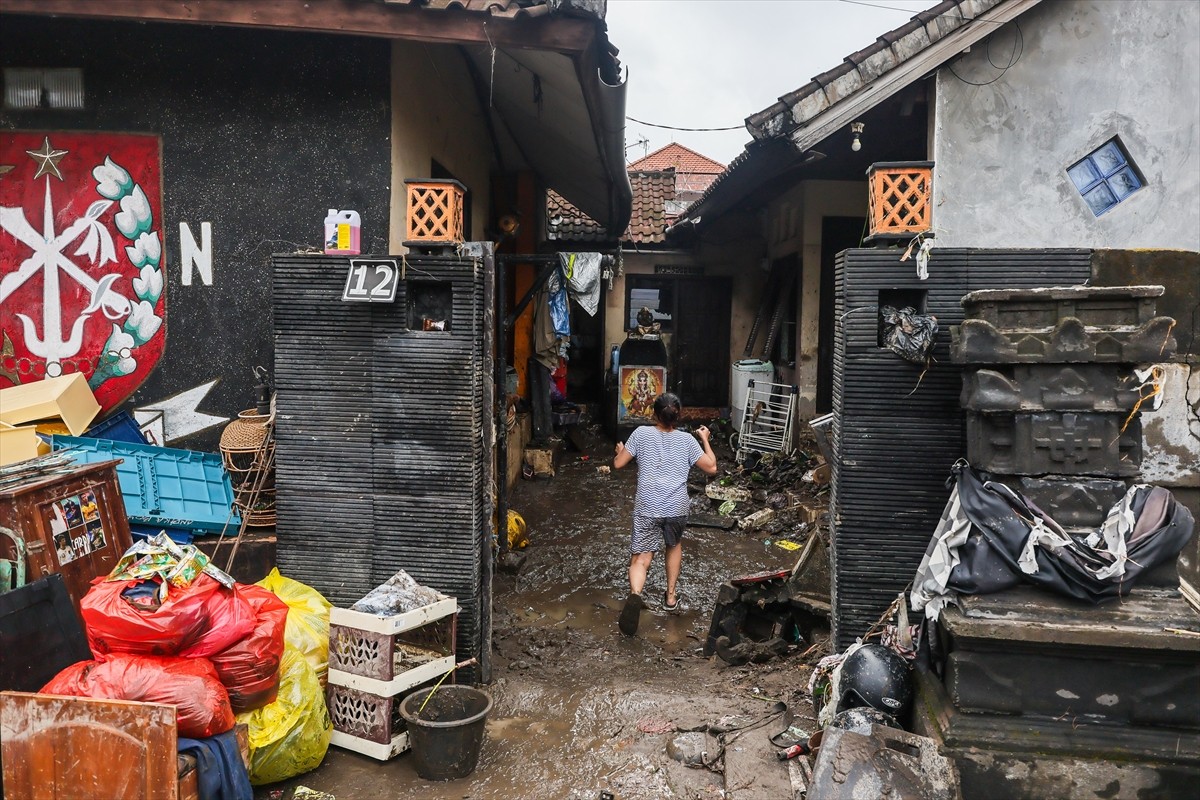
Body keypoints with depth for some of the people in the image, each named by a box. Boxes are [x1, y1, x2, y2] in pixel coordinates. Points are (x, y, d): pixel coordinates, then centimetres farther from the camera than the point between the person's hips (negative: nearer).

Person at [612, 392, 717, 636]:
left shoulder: (641, 434, 1)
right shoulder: (687, 440, 4)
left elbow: (618, 464, 4)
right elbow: (711, 467, 9)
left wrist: (620, 450, 27)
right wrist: (705, 439, 22)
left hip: (647, 508, -2)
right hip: (677, 508, 2)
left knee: (640, 559, -4)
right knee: (675, 544, 31)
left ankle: (635, 595, -35)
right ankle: (670, 596, 33)